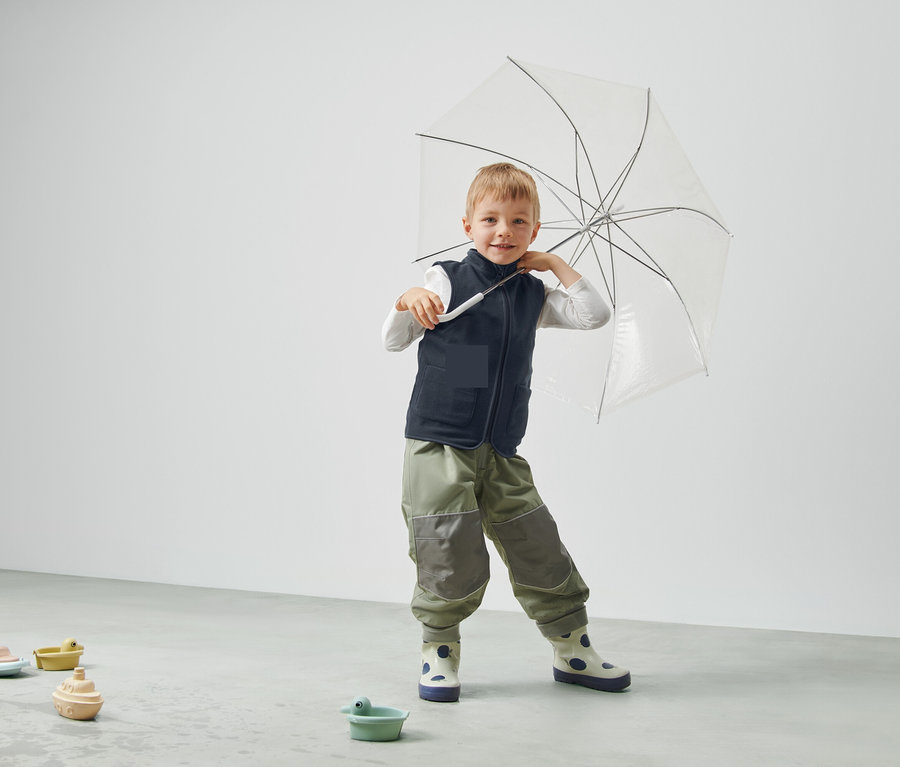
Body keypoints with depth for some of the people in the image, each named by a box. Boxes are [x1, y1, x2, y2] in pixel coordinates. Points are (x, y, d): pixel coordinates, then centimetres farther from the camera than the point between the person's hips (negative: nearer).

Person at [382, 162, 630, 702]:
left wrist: (556, 265, 3)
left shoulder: (534, 295, 11)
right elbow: (394, 342, 1)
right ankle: (439, 652, 15)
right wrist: (407, 304, -20)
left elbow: (595, 315, 4)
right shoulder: (445, 281, 0)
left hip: (502, 454, 4)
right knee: (453, 558, -7)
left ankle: (573, 649, 21)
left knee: (541, 549, 5)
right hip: (438, 448, -4)